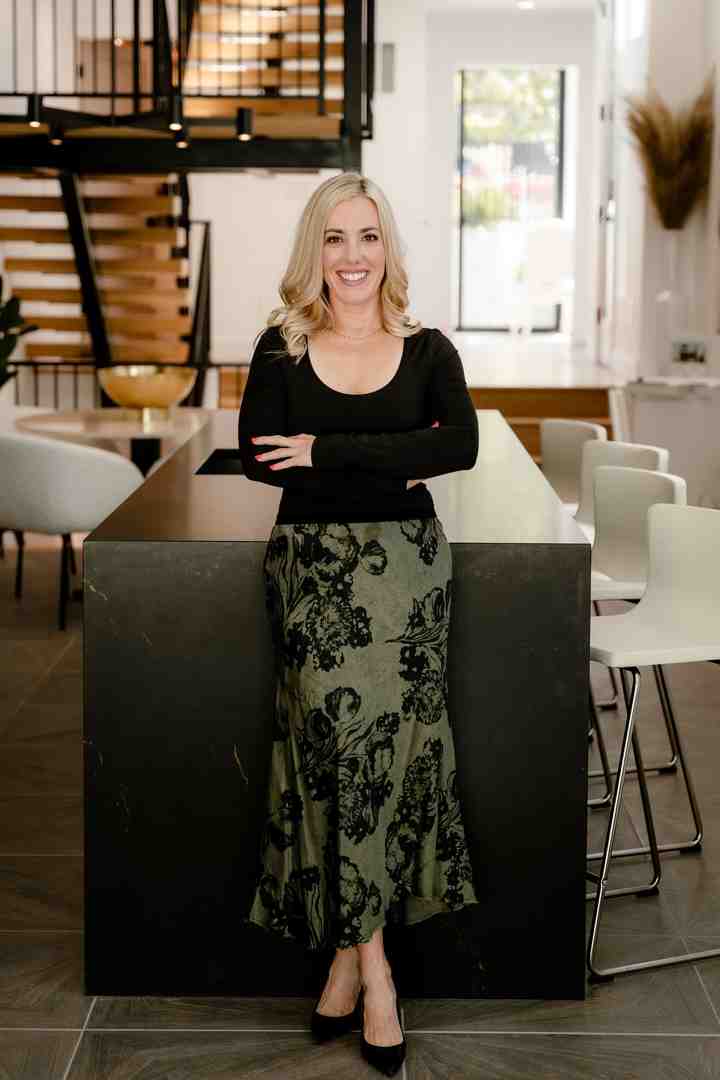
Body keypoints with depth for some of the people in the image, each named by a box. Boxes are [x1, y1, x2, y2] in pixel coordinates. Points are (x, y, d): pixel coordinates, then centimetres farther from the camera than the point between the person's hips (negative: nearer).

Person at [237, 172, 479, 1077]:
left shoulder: (427, 350, 6)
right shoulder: (281, 348, 5)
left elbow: (463, 446, -11)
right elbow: (257, 455, -8)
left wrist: (327, 451, -14)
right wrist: (395, 458, -12)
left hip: (404, 566, 0)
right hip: (313, 565, 0)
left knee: (369, 740, -8)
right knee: (348, 738, -9)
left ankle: (348, 947, 7)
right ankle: (372, 958, 3)